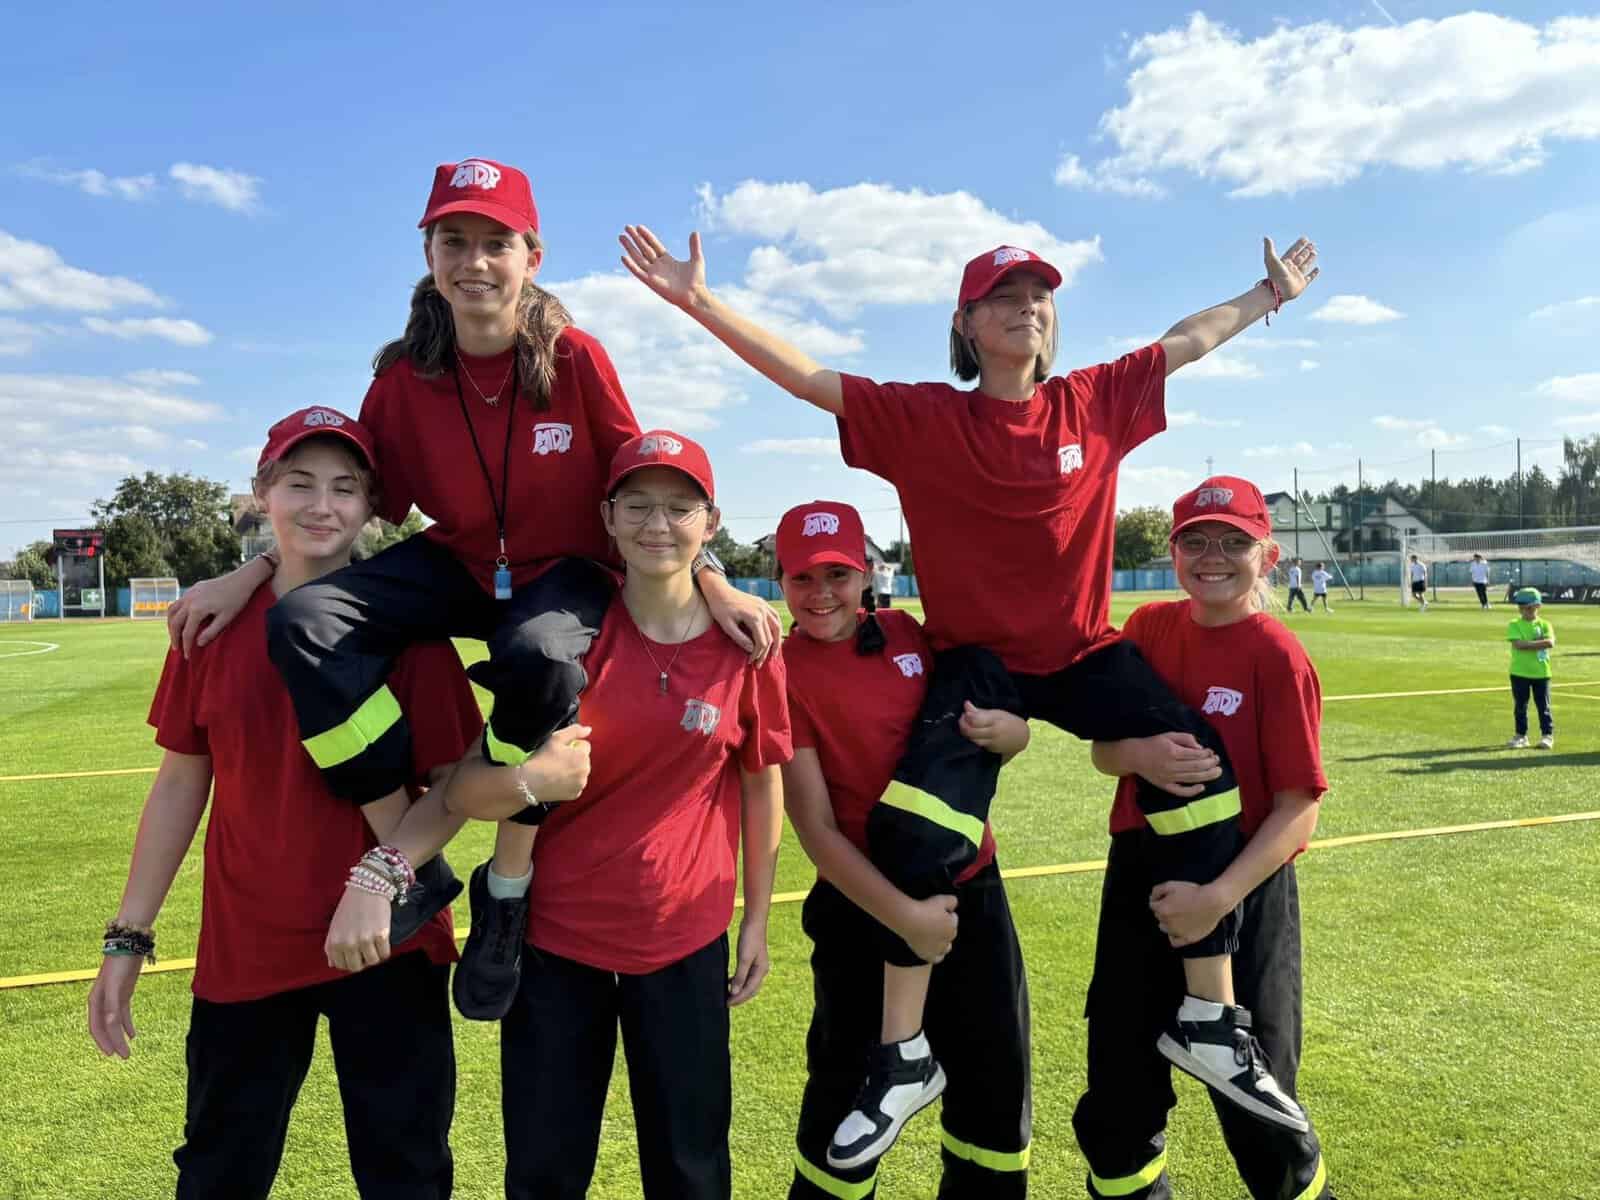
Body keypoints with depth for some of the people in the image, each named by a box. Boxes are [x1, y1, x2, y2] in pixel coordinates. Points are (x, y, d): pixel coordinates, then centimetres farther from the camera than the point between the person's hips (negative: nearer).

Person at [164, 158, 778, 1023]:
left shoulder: (575, 357, -12)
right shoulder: (404, 376, -4)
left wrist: (714, 584, -15)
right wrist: (246, 576, -6)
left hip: (564, 571, -3)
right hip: (457, 566, 4)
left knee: (541, 658, -39)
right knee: (304, 623, -22)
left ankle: (508, 886, -13)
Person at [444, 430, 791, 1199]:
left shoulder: (743, 641, -8)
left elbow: (762, 785, 3)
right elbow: (472, 784, -9)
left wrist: (758, 919, 6)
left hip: (685, 938, 0)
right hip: (555, 932, 0)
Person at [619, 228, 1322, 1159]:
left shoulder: (1095, 402, 1)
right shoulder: (922, 418, -6)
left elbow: (1189, 341, 17)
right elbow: (805, 376, -11)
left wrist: (1273, 292, 29)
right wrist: (699, 300, -19)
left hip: (1085, 653, 3)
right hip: (974, 657, -3)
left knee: (1207, 774, -13)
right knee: (920, 828, -24)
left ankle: (1212, 1023, 5)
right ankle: (904, 1056, -3)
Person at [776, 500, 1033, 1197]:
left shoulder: (909, 635, 2)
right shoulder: (783, 673, -11)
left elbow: (1014, 734, 11)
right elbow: (815, 828, -15)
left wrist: (1003, 730, -13)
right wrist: (901, 914, -22)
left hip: (972, 888, 5)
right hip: (866, 904, -4)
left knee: (998, 1090, 15)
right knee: (846, 1097, 7)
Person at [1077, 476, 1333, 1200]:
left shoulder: (1278, 656, -13)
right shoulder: (1148, 628, 1)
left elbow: (1299, 809, -14)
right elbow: (1103, 751, 4)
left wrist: (1220, 896, -24)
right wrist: (1140, 754, -19)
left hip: (1243, 889, -4)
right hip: (1139, 876, 5)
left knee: (1254, 1105, 8)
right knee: (1117, 1099, 14)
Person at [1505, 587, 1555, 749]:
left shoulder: (1544, 625, 2)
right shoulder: (1514, 625, -2)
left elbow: (1550, 643, -15)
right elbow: (1518, 644, -17)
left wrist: (1528, 644, -18)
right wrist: (1539, 642, -14)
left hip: (1541, 672, 0)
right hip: (1519, 673, 0)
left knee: (1543, 705, 6)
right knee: (1520, 706, 7)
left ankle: (1547, 735, 15)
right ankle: (1521, 735, 17)